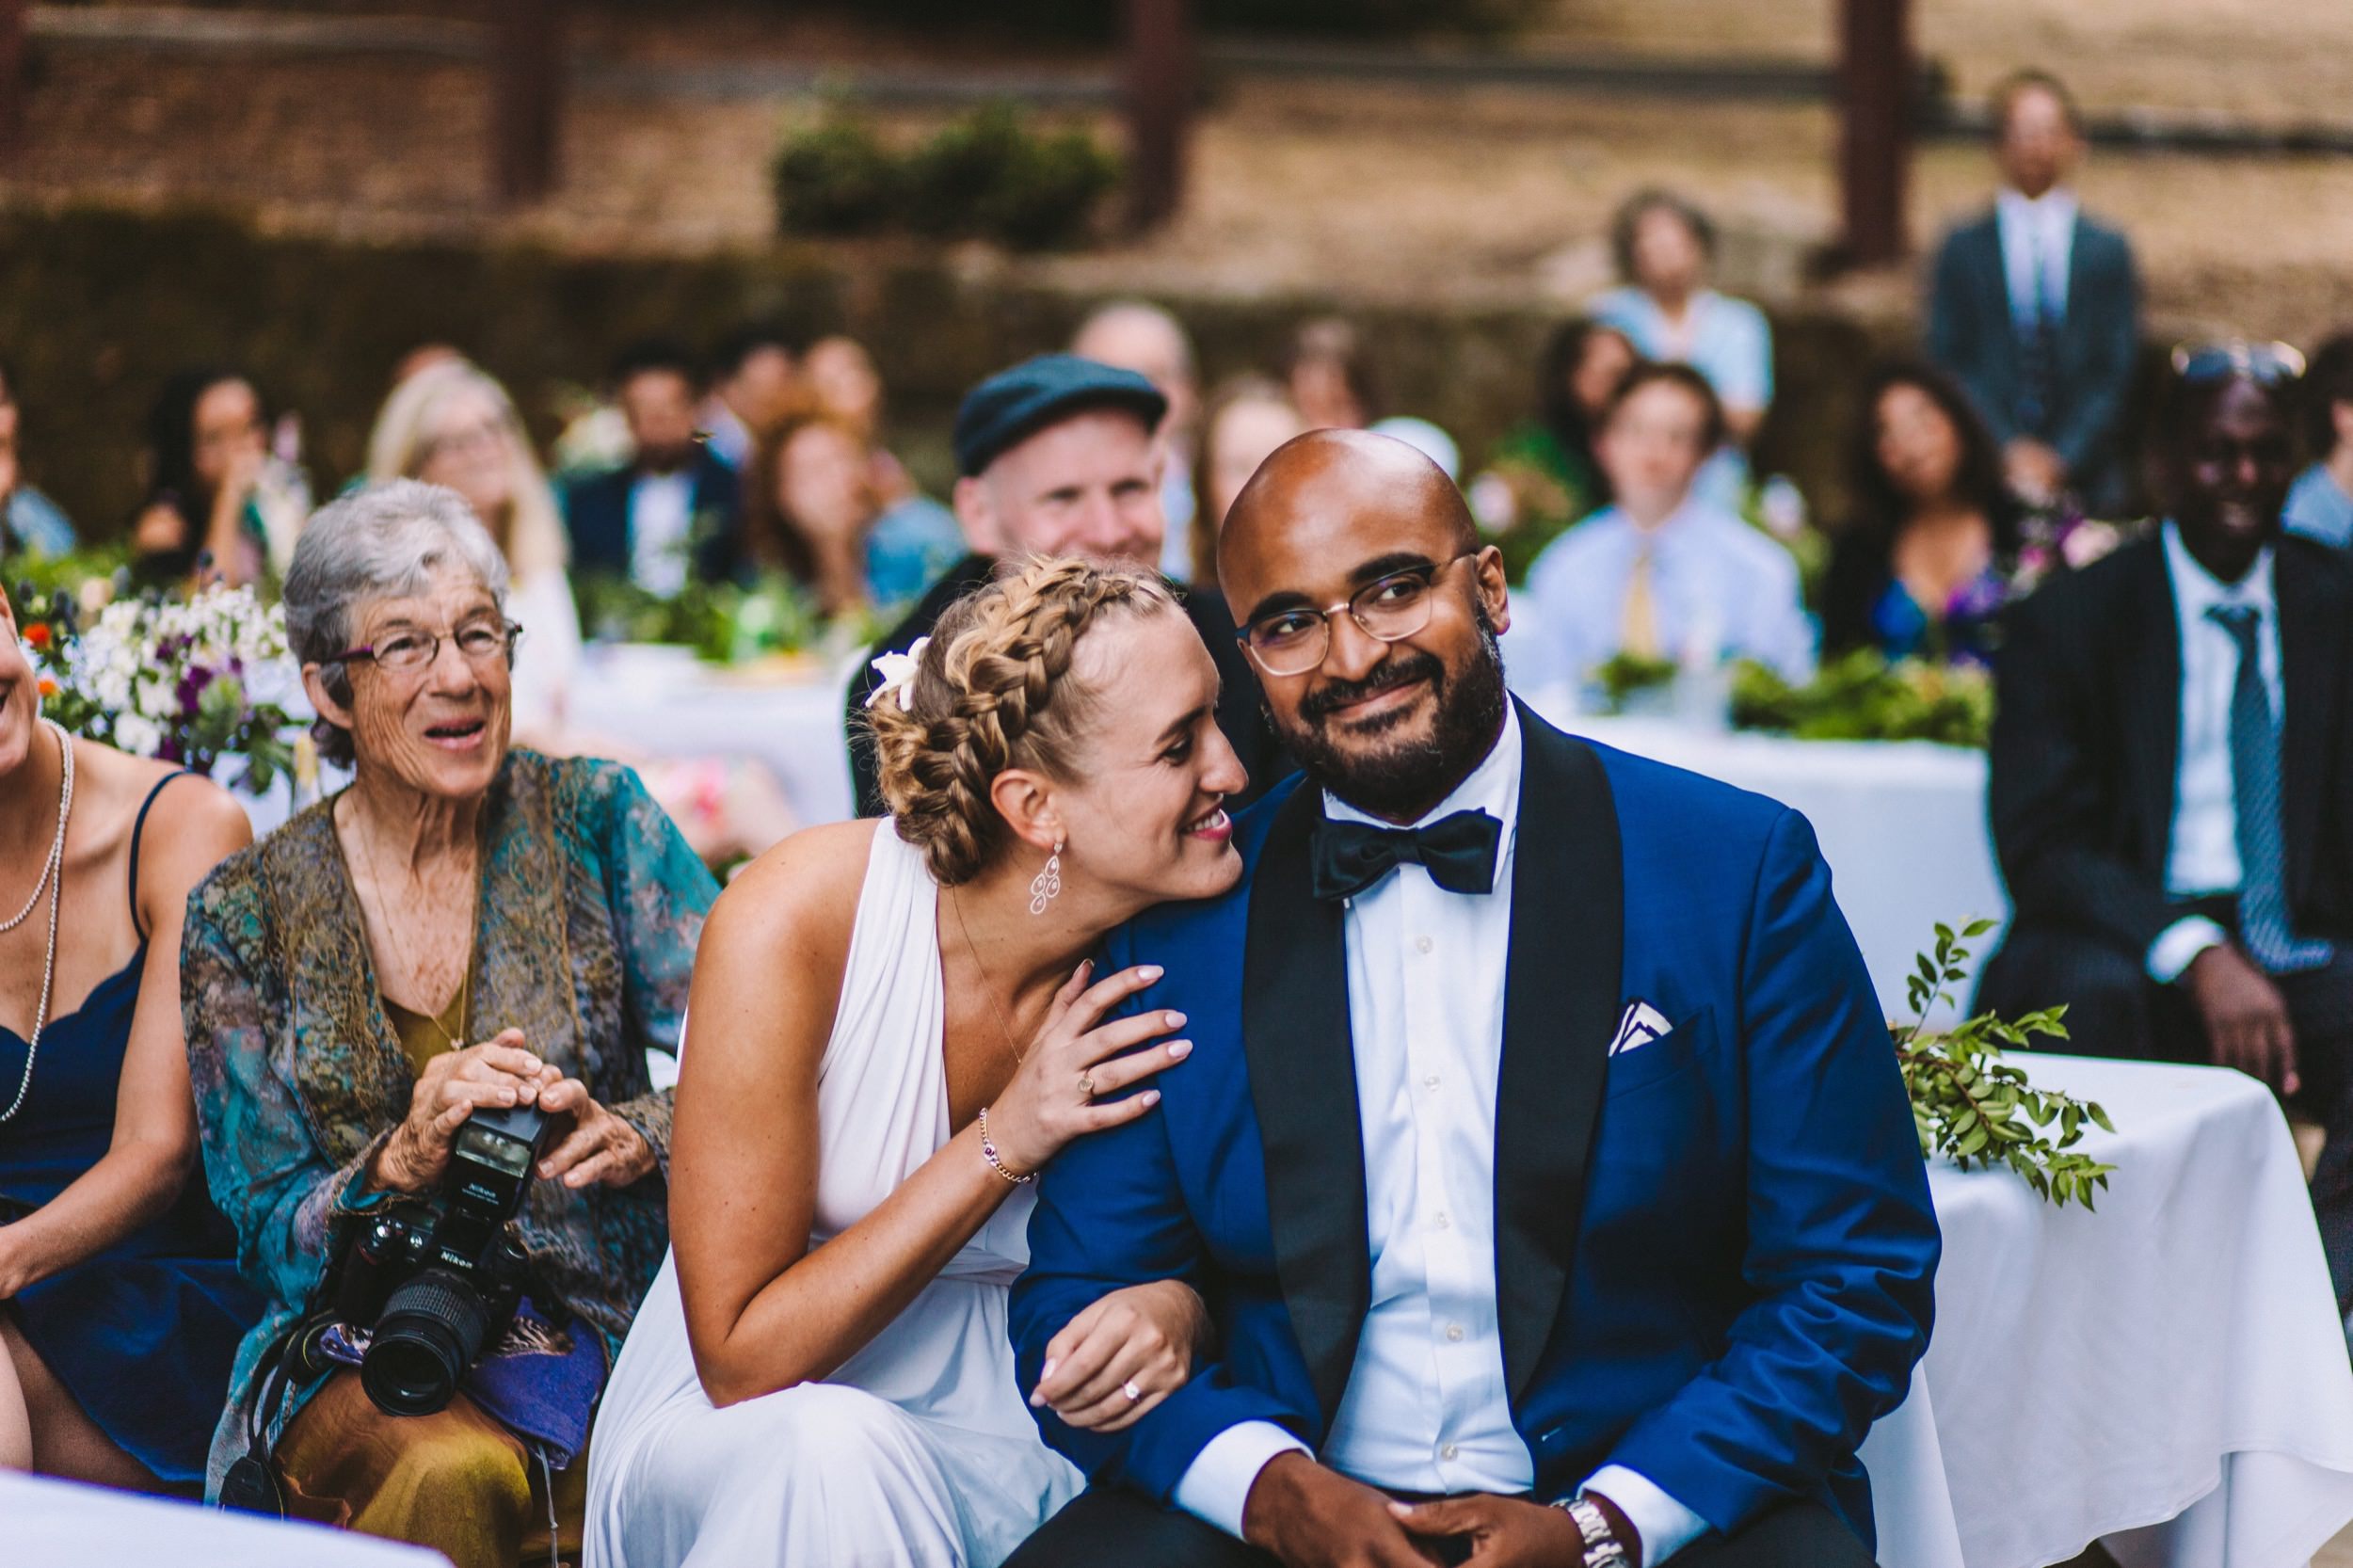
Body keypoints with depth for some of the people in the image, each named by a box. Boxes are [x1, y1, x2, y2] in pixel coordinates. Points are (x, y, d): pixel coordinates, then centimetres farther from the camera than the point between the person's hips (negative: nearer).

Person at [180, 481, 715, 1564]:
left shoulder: (595, 819, 3)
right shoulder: (246, 916, 3)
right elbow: (270, 1240, 2)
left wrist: (631, 1137, -24)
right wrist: (404, 1160, -19)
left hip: (600, 1322, 0)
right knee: (457, 1473, -34)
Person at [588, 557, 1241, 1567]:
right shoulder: (789, 926, -19)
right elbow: (740, 1359, -16)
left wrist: (1177, 1307, -18)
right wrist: (1004, 1143, -21)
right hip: (730, 1438, -3)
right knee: (835, 1452, -36)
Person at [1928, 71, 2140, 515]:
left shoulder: (2108, 251, 9)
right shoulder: (1962, 249, 8)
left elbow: (2115, 373, 5)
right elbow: (1951, 363, 3)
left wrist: (2063, 458, -7)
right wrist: (2008, 451, -9)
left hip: (2085, 480, 1)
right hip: (1987, 476, 0)